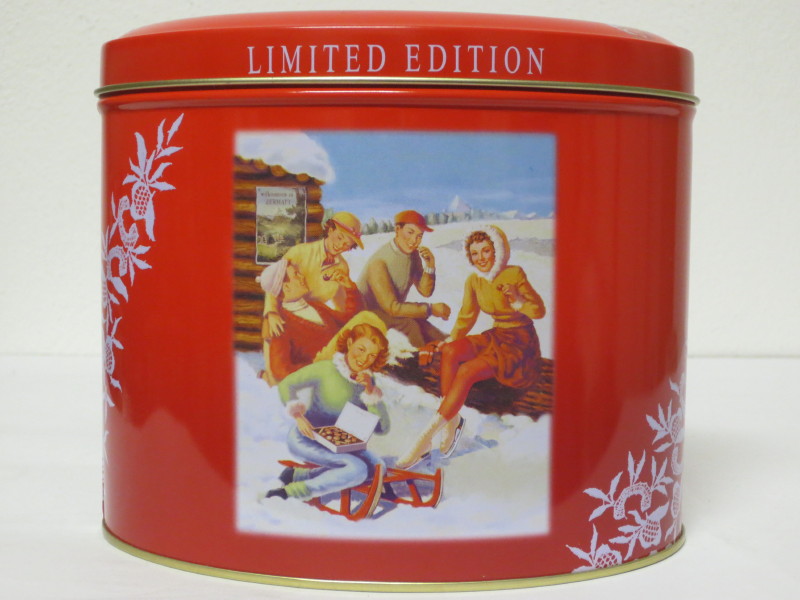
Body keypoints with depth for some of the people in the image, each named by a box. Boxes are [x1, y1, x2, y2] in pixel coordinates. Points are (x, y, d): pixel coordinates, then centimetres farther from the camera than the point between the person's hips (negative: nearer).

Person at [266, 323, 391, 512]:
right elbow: (286, 385, -9)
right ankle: (290, 492, -20)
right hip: (306, 438, -7)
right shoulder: (326, 369, -13)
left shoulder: (368, 382, 3)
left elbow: (382, 427, -3)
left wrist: (370, 390, -14)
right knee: (357, 470, -25)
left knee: (377, 467, -11)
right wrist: (297, 415, -24)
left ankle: (299, 475, -10)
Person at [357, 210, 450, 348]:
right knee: (408, 324, -32)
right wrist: (430, 309, -25)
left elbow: (425, 292, -2)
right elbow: (392, 308, -28)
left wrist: (430, 267, -20)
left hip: (392, 311, 7)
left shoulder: (413, 255, -3)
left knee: (440, 340, -12)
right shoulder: (379, 262, -27)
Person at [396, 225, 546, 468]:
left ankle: (426, 438, -29)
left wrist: (518, 300, -29)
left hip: (520, 342, -6)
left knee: (468, 371, -27)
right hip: (495, 336, 6)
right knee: (450, 351, -24)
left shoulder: (514, 274, -12)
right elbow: (466, 317, 9)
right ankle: (452, 419, -23)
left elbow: (539, 311, -10)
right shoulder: (474, 281, 4)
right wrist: (451, 339, -8)